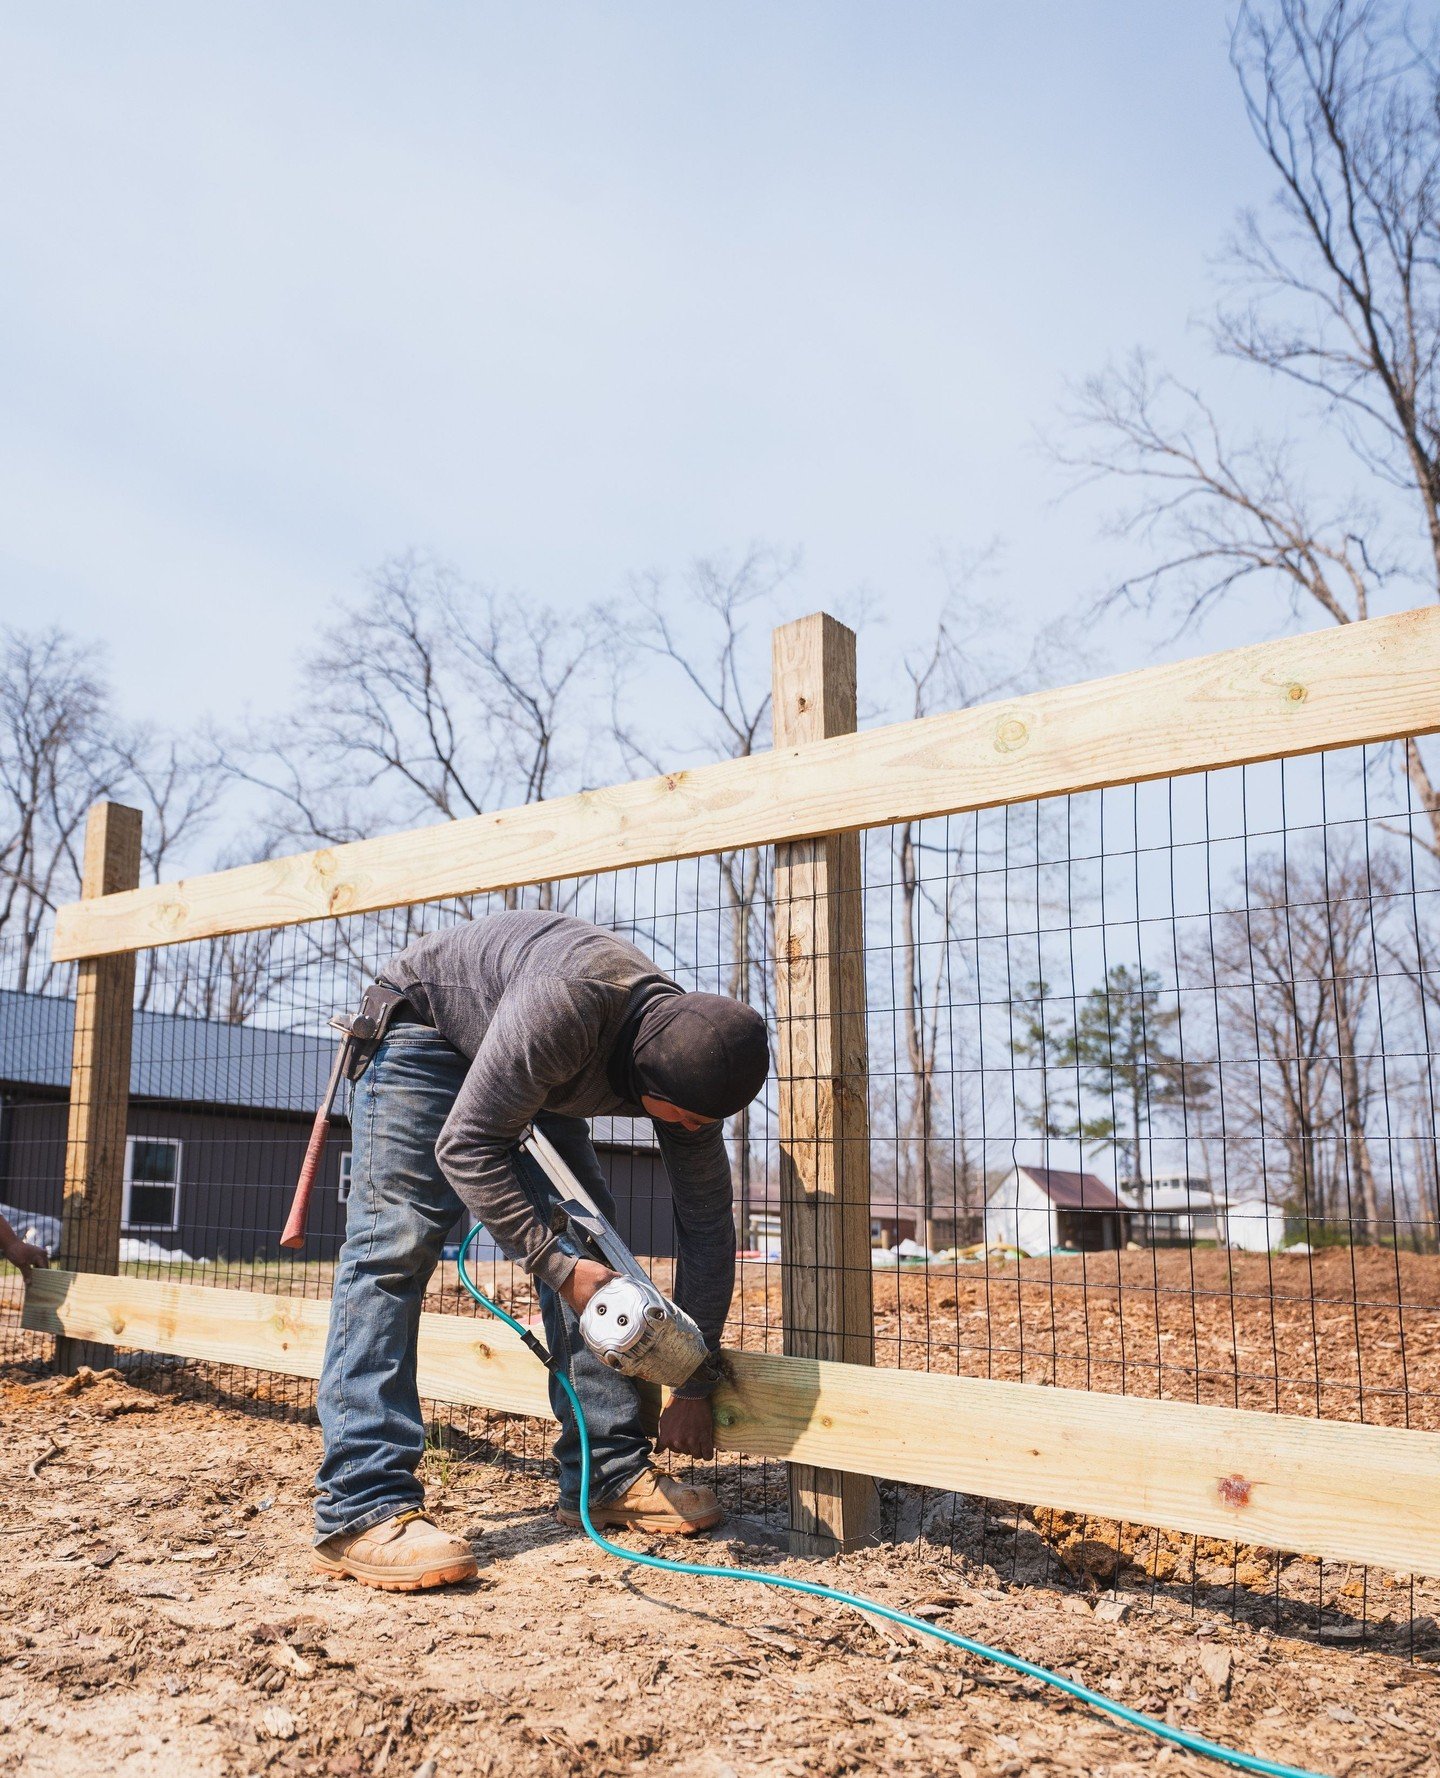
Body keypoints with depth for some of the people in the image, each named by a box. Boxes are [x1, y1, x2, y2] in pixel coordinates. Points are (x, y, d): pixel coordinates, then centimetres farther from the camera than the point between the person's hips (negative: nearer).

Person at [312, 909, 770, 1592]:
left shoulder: (691, 1063, -19)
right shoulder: (567, 1006, -42)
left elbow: (707, 1224, -10)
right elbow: (465, 1147, -34)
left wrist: (696, 1384, -8)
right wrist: (556, 1266, -35)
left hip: (536, 1085, 7)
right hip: (428, 1026, -6)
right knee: (396, 1243, -18)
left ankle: (611, 1473, 4)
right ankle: (362, 1508, -18)